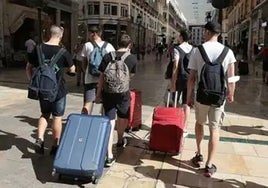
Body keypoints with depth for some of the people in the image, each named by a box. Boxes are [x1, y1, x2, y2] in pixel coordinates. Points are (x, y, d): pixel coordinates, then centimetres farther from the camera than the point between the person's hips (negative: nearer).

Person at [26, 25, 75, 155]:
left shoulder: (38, 49, -1)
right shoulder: (63, 52, -13)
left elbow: (29, 67, 7)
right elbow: (72, 70, -1)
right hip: (58, 90, -4)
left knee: (45, 114, 21)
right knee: (57, 117, 8)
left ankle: (39, 139, 6)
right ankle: (55, 146, 17)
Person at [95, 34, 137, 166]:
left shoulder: (108, 57, 0)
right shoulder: (133, 58, -2)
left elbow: (101, 77, 0)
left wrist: (98, 94, 7)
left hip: (108, 93, 1)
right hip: (123, 93, -1)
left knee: (109, 123, 2)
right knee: (122, 118, 23)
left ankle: (109, 156, -1)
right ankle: (120, 140, 48)